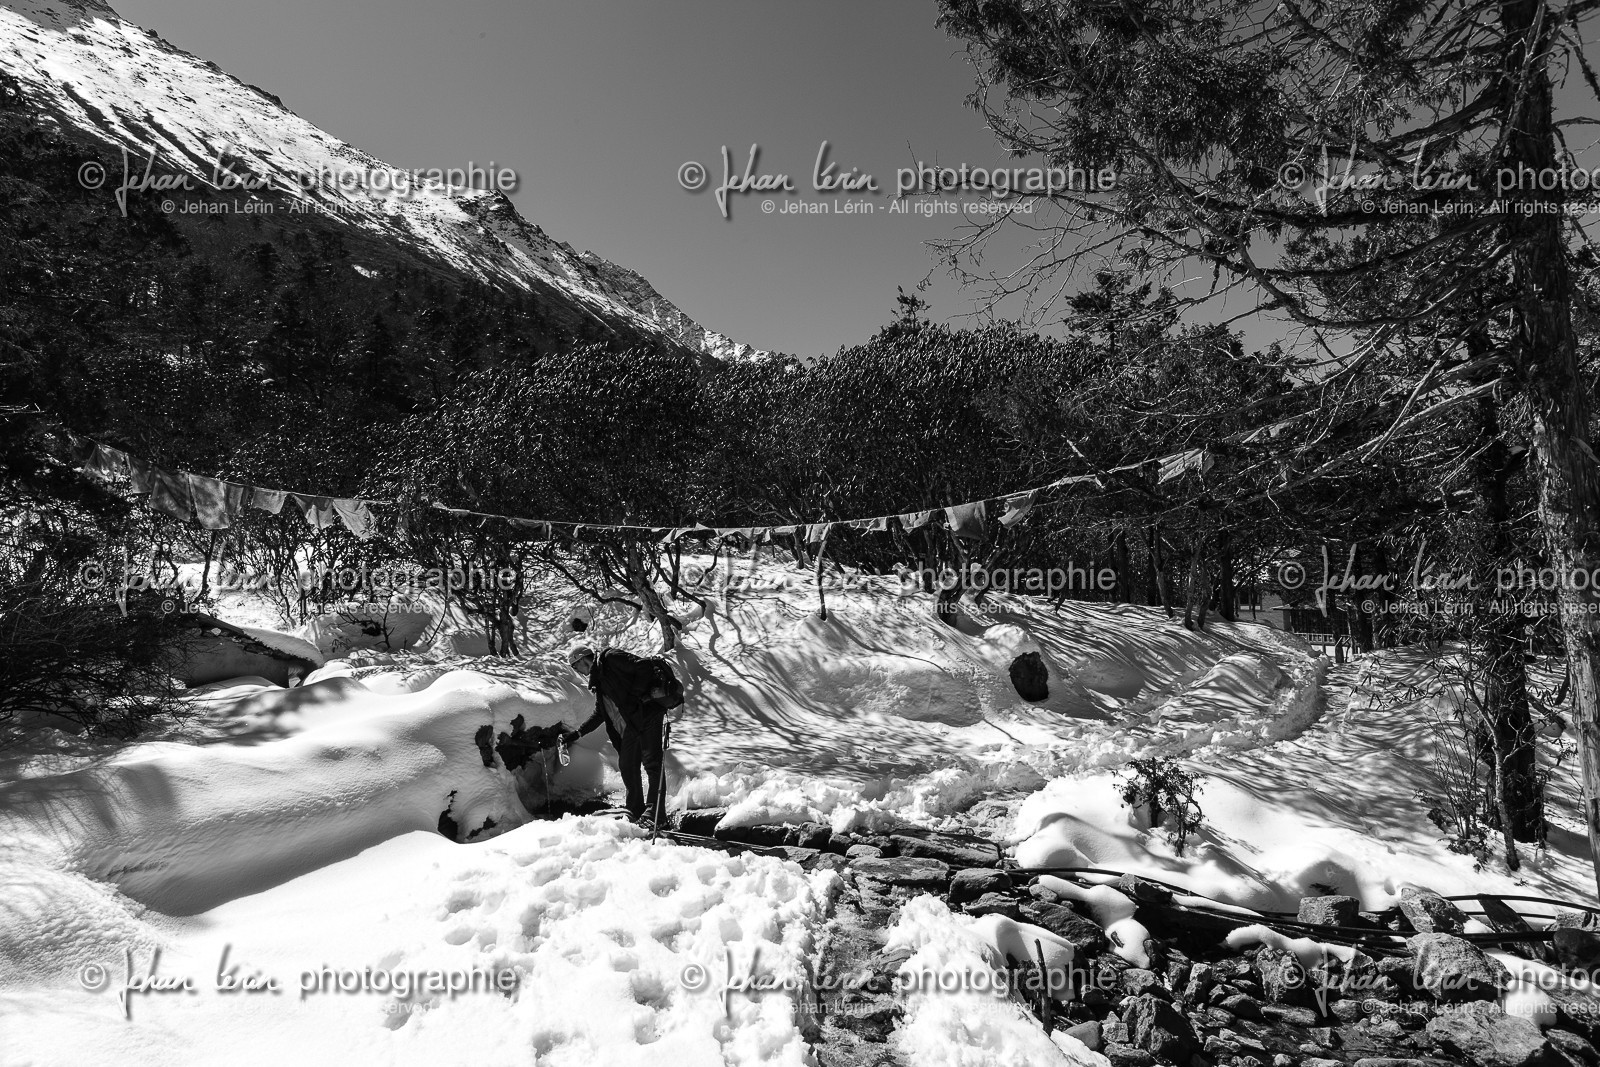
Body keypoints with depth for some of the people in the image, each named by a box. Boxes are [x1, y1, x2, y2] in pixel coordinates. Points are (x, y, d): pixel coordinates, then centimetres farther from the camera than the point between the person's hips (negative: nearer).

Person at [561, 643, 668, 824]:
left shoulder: (610, 658, -4)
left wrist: (635, 695, -16)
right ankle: (635, 813, 16)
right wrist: (577, 733, 25)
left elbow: (644, 667, -14)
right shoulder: (598, 681, 23)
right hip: (630, 727, 10)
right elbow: (599, 714, 30)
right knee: (627, 767, 8)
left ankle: (654, 811, -13)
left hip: (646, 713, -10)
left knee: (651, 762, -11)